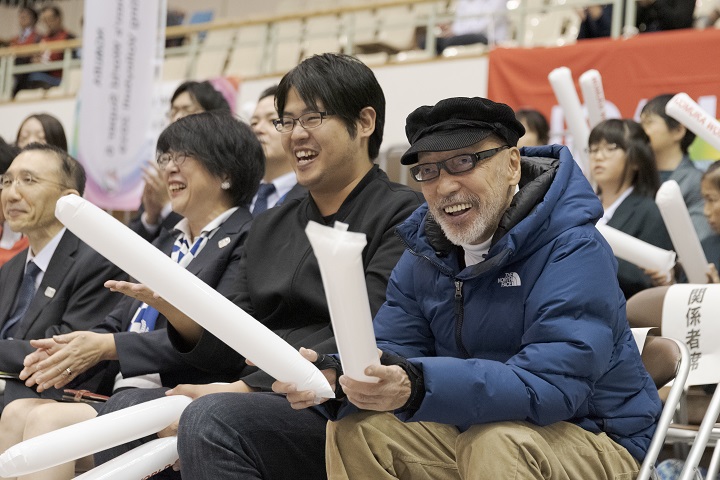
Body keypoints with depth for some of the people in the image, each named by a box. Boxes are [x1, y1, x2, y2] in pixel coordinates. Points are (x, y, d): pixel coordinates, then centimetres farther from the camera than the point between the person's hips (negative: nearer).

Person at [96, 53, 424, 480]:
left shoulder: (401, 215, -2)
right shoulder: (270, 227, 21)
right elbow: (237, 349, 17)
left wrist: (245, 389, -17)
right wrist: (184, 315, -5)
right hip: (262, 399, 7)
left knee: (211, 418, -33)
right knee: (125, 409, -14)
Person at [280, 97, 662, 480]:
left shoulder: (573, 250, -20)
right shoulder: (425, 254, 4)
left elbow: (551, 384, -32)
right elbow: (391, 350, 0)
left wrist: (418, 387, -44)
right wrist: (334, 378, -25)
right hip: (472, 434, 6)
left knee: (495, 442, -34)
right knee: (356, 429, -8)